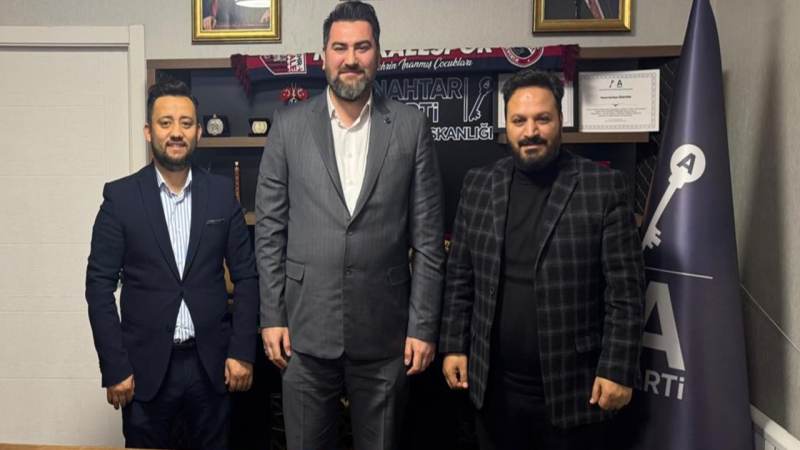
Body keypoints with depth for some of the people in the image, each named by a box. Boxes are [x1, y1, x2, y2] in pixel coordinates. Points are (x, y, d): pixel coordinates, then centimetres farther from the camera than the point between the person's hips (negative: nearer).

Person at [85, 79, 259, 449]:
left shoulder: (222, 192, 2)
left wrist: (243, 351, -2)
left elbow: (246, 276, 3)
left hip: (211, 363, 1)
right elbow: (99, 285, -3)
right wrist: (114, 367, -7)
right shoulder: (120, 196, -3)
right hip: (145, 364, -1)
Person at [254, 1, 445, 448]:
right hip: (306, 328, 1)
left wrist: (424, 325, -3)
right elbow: (270, 229, 3)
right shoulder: (289, 124, 2)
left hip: (384, 331, 0)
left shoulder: (411, 125, 0)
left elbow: (428, 236, -1)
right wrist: (272, 316, 0)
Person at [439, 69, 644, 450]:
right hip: (494, 386, 3)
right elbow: (459, 276, 6)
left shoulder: (603, 187, -7)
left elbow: (625, 289, -8)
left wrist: (617, 369, -10)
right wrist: (453, 346, 3)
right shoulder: (478, 185, 3)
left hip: (572, 388, -2)